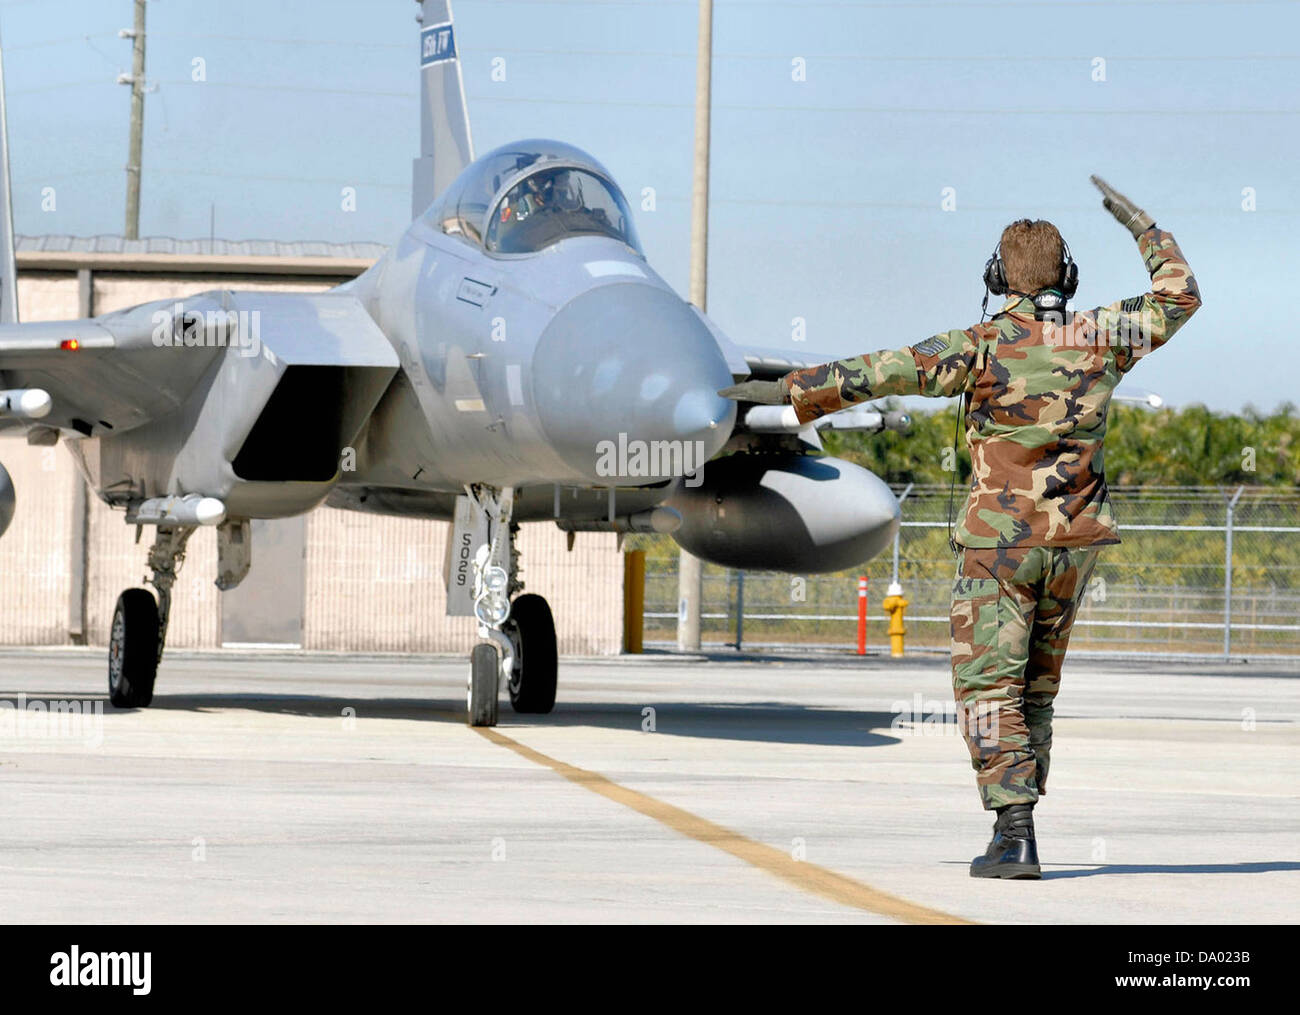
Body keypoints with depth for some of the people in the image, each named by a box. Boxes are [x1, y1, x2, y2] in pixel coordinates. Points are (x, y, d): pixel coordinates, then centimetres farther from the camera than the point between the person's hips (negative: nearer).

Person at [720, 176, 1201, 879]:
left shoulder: (983, 346, -11)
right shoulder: (1099, 338, 0)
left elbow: (884, 372, -16)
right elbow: (1178, 298, 16)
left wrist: (791, 390, -11)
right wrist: (1140, 225, 25)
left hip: (999, 542, -5)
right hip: (1074, 541, 5)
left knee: (990, 689, -3)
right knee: (1036, 684, 16)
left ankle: (1015, 835, -15)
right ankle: (1016, 829, 18)